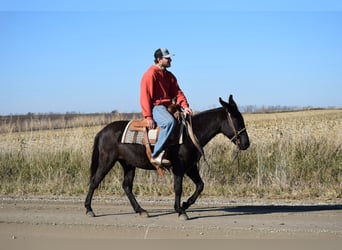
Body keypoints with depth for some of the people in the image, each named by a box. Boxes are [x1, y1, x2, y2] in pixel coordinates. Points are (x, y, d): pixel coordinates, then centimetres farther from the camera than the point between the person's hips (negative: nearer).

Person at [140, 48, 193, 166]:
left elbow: (177, 92, 11)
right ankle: (156, 155, -37)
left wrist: (185, 106, -9)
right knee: (170, 122, -36)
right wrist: (148, 117, -20)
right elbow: (145, 97, -13)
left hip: (168, 106, 9)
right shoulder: (150, 74, -8)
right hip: (155, 107, -9)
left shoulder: (169, 76, 17)